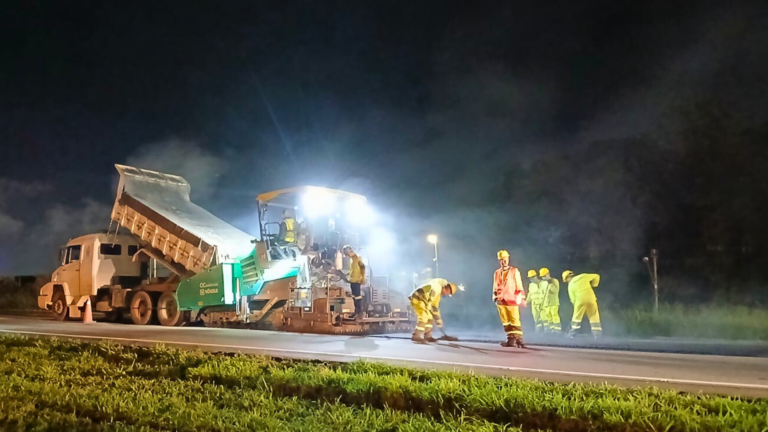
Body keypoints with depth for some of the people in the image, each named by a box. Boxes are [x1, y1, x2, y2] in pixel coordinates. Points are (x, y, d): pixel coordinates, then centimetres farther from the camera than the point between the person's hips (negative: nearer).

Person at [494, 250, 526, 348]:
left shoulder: (514, 271, 0)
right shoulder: (497, 273, 12)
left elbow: (519, 286, -1)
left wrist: (522, 298, -3)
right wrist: (495, 298, 13)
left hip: (512, 301, -4)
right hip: (501, 301, 4)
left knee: (515, 321, -6)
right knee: (506, 322, 6)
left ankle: (518, 339, -2)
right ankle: (511, 340, 11)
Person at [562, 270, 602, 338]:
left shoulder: (570, 285, 7)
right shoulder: (583, 276, 9)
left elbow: (573, 298, 6)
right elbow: (596, 276, 15)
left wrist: (575, 304, 21)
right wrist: (593, 285, 25)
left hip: (580, 300, -1)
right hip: (591, 298, 1)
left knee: (577, 317, 11)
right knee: (594, 317, 8)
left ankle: (573, 332, 10)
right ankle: (597, 333, 2)